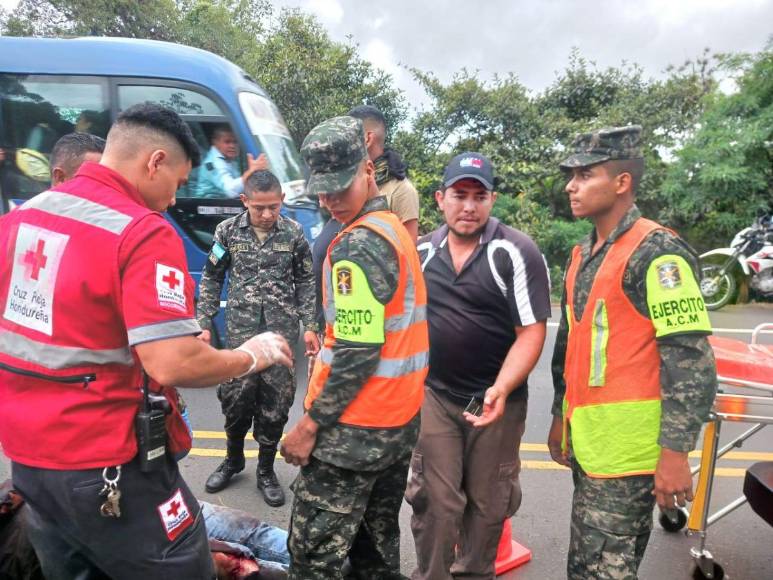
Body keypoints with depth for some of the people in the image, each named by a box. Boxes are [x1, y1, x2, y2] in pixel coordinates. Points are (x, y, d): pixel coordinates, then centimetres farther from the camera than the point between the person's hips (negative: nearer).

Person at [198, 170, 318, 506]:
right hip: (240, 330, 0)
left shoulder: (294, 233, 0)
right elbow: (211, 280, 7)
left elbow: (305, 283, 6)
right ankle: (233, 460, 32)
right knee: (236, 398, 3)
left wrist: (309, 326, 1)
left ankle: (266, 471, 24)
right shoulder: (228, 231, 0)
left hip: (282, 330, 0)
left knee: (275, 403, 4)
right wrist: (204, 324, 2)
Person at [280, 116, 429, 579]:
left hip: (355, 429, -9)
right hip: (400, 418, 9)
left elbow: (357, 353, -22)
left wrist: (310, 425, -14)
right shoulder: (397, 230, 10)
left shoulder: (357, 245, -19)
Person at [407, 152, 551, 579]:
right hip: (433, 394, 2)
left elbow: (531, 333, -15)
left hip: (496, 399, -2)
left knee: (488, 504, 16)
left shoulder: (517, 252, -11)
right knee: (434, 500, 7)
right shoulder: (422, 251, 2)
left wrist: (500, 390, -26)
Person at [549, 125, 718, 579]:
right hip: (587, 442, 8)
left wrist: (675, 451, -19)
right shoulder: (583, 255, 13)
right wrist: (561, 417, 21)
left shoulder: (656, 252, -13)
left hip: (628, 448, -8)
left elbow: (691, 359, -17)